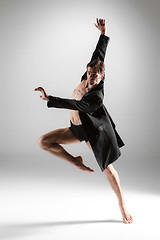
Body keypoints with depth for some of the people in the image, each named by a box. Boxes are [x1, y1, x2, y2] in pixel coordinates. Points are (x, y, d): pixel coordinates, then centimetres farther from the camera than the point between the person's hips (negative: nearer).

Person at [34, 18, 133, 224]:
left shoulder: (96, 97, -30)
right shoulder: (87, 77, -10)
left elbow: (73, 104, -41)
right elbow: (99, 54, 2)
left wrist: (49, 99, -43)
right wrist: (103, 33, 6)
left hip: (95, 131, -7)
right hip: (78, 128, 7)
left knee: (108, 168, 0)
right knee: (43, 142, -3)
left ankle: (122, 205, 18)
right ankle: (76, 163, 12)